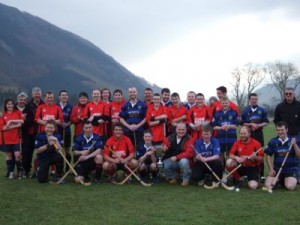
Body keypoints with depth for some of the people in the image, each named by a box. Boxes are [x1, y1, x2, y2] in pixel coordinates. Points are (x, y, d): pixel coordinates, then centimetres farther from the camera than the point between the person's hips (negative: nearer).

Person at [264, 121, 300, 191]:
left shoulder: (294, 141, -3)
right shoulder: (273, 141, 2)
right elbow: (268, 156, 7)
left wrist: (294, 145, -23)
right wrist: (271, 169, -4)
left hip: (291, 169, -2)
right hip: (277, 168, 2)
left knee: (290, 187, -26)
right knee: (267, 185, -18)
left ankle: (294, 180, 12)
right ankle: (279, 181, 17)